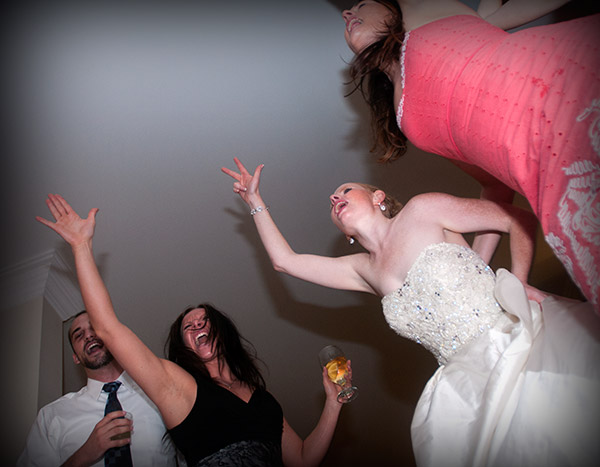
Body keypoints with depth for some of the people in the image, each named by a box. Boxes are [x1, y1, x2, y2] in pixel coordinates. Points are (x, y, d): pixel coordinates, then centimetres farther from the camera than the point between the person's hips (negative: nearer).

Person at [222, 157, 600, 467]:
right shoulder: (363, 270, 18)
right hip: (474, 381, 5)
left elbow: (521, 218, 5)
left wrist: (518, 281, -8)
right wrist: (256, 201, 30)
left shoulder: (422, 211, 3)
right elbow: (285, 260, 25)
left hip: (524, 339, -4)